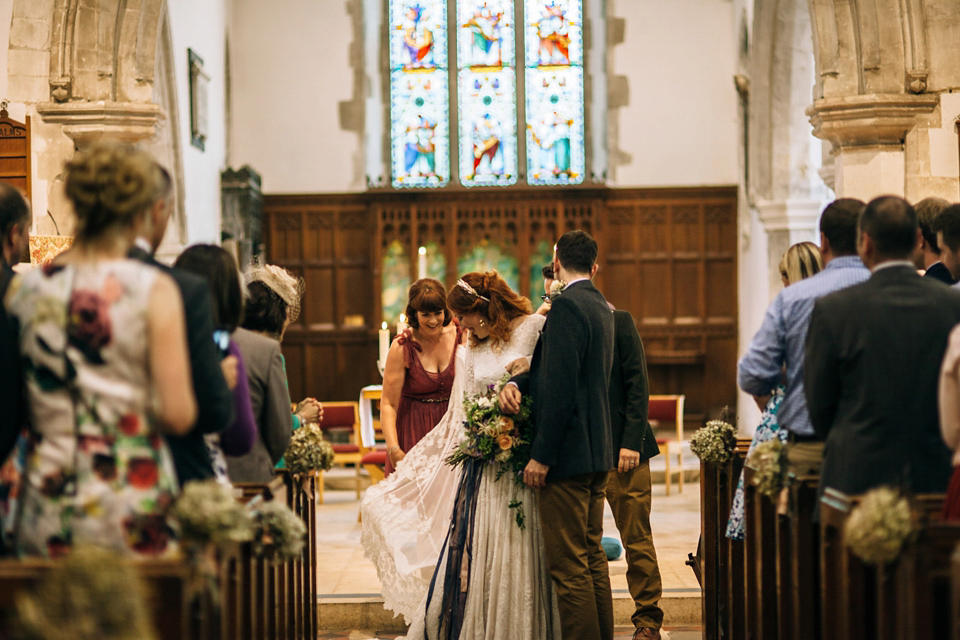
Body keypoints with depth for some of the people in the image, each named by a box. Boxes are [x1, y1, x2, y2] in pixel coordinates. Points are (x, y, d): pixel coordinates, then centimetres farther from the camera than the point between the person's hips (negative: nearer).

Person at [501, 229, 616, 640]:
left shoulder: (566, 306, -15)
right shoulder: (601, 307, 15)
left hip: (569, 454, -10)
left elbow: (560, 386, -20)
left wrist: (542, 456, -18)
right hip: (598, 453, 10)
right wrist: (517, 382, -4)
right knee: (592, 558, 16)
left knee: (568, 567, -6)